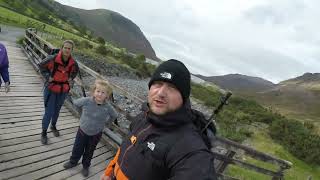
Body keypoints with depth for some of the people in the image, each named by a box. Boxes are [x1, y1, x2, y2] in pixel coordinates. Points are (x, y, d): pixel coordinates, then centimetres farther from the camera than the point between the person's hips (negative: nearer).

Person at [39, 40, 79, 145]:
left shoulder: (73, 63, -13)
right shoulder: (53, 59, -23)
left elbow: (75, 70, 12)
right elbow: (41, 66, -4)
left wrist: (71, 78, -1)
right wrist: (47, 76, -13)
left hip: (63, 91, 3)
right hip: (51, 89, -3)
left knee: (57, 110, 21)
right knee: (49, 112, 0)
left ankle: (53, 126, 46)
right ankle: (44, 132, 23)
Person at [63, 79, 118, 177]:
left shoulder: (108, 107, -24)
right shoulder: (86, 101, -24)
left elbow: (114, 116, -3)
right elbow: (75, 103, -3)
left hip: (95, 134, 0)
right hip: (82, 130, 1)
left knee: (89, 152, 22)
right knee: (77, 149, 23)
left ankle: (86, 166, 49)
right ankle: (73, 162, 53)